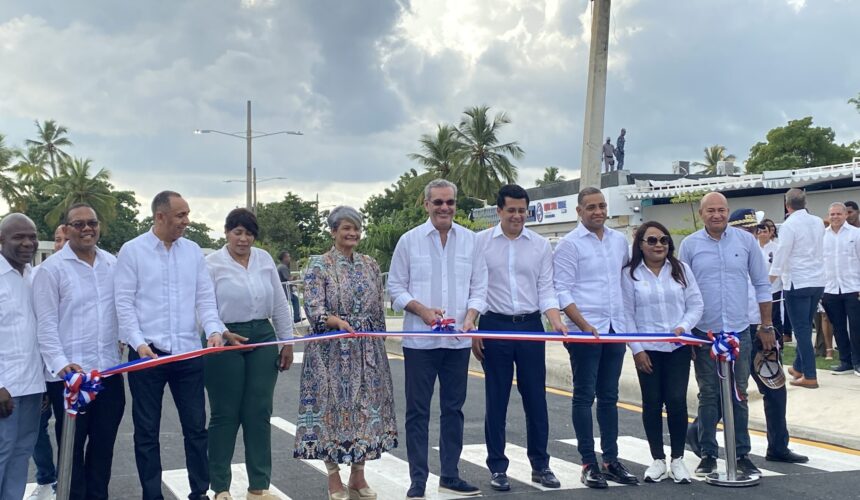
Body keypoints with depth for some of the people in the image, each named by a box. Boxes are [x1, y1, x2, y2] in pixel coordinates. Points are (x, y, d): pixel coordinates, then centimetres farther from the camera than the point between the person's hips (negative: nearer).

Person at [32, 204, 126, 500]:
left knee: (104, 445, 13)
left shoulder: (113, 264, 8)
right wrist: (60, 363, -18)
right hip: (69, 374, -4)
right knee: (72, 447, 6)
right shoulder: (52, 268, -6)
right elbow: (46, 323, -9)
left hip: (109, 371, 4)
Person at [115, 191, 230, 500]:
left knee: (196, 426, 8)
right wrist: (138, 342, -16)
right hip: (147, 352, -3)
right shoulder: (132, 251, -3)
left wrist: (213, 330, -10)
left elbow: (205, 297, 7)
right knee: (147, 430, 6)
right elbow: (124, 302, -6)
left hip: (188, 352, 3)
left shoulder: (193, 251, 8)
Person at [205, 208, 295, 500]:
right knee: (225, 415, 3)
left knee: (259, 413, 5)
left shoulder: (264, 259, 8)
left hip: (262, 340, 4)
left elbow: (279, 304, 12)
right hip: (225, 343, -4)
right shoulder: (211, 264, -4)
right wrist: (223, 335, -23)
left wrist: (287, 342, 10)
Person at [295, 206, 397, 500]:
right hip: (333, 351, -4)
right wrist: (338, 322, -32)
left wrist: (378, 348, 12)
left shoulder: (370, 265, 10)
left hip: (367, 351, 4)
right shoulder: (319, 265, -4)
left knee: (366, 408, 6)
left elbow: (379, 311, 13)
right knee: (334, 407, -1)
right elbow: (313, 309, -14)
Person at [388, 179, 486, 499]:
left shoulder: (469, 240, 5)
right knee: (418, 411, 2)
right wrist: (422, 310, -13)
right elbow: (395, 287, 2)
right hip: (420, 339, -2)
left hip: (458, 339, 3)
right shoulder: (410, 240, 0)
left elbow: (478, 286, 8)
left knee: (453, 408, 10)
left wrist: (470, 316, -9)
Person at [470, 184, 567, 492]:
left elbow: (546, 290, 5)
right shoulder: (481, 242, 0)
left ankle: (540, 465, 17)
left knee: (536, 398, 5)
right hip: (495, 326, -2)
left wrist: (555, 321, -12)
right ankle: (497, 468, 13)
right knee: (496, 400, 4)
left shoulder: (540, 245, 6)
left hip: (531, 327, 2)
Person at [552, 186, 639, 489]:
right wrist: (585, 325, -18)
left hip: (615, 328, 6)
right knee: (584, 396, 0)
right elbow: (562, 291, -10)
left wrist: (626, 318, 11)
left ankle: (611, 460, 18)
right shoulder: (569, 244, -6)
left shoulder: (619, 240, 11)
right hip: (584, 330, -5)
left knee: (609, 396, 11)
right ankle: (589, 464, 6)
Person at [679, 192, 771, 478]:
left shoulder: (746, 241, 2)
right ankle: (708, 455, 16)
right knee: (708, 396, 7)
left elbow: (761, 285, 7)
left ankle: (742, 455, 17)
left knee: (739, 396, 7)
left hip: (739, 331, 1)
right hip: (704, 333, -1)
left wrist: (766, 326, 5)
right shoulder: (689, 245, 0)